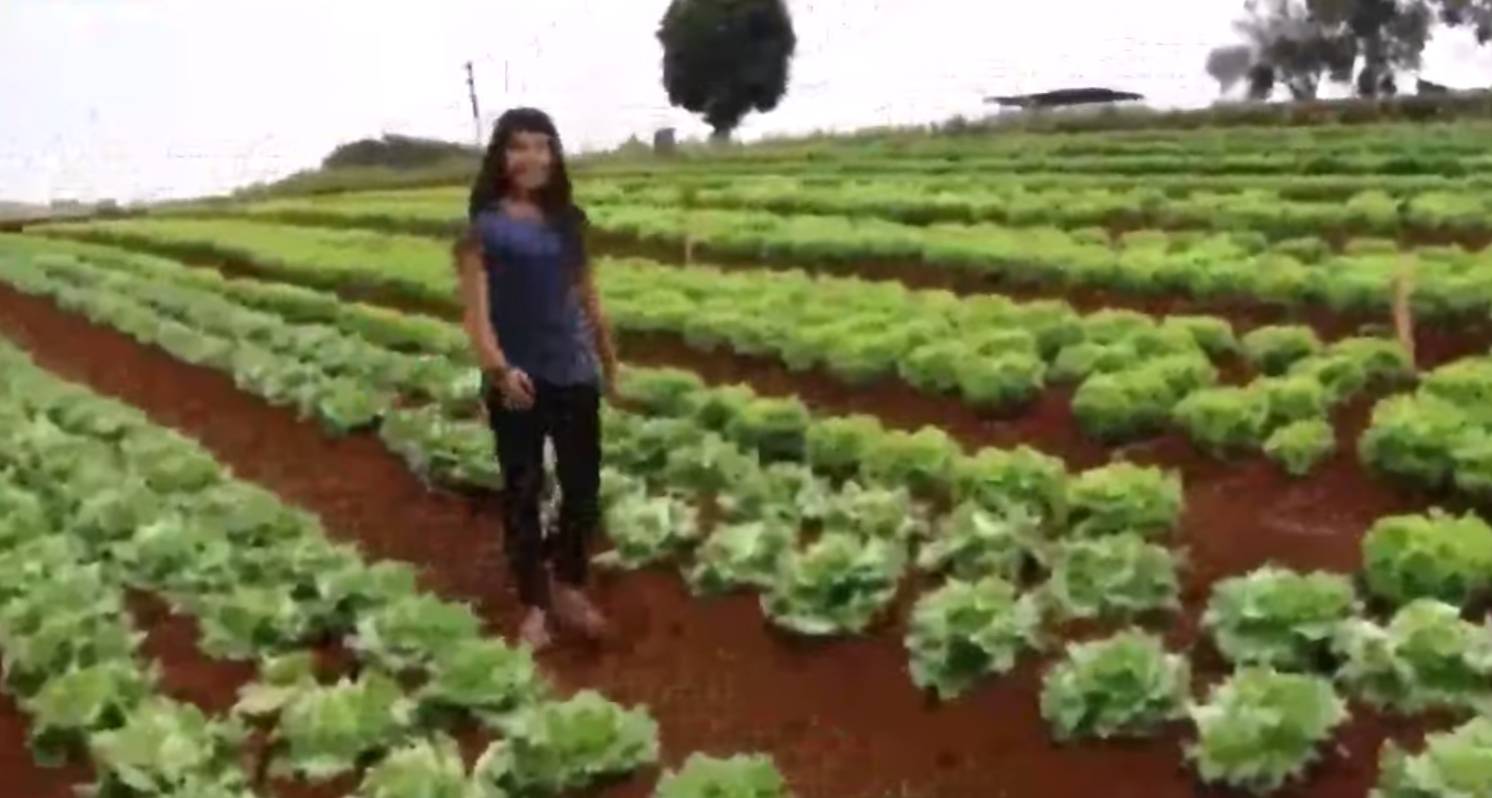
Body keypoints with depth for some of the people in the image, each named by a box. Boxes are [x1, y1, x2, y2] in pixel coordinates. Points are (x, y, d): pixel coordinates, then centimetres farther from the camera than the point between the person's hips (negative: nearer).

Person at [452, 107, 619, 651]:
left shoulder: (568, 218, 8)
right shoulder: (485, 224, -6)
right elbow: (475, 305, -14)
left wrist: (609, 358, 19)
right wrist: (497, 367, -27)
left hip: (573, 374, 4)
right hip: (517, 381, -4)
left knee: (584, 487, 10)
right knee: (522, 492, 6)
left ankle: (568, 588, 31)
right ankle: (533, 605, 20)